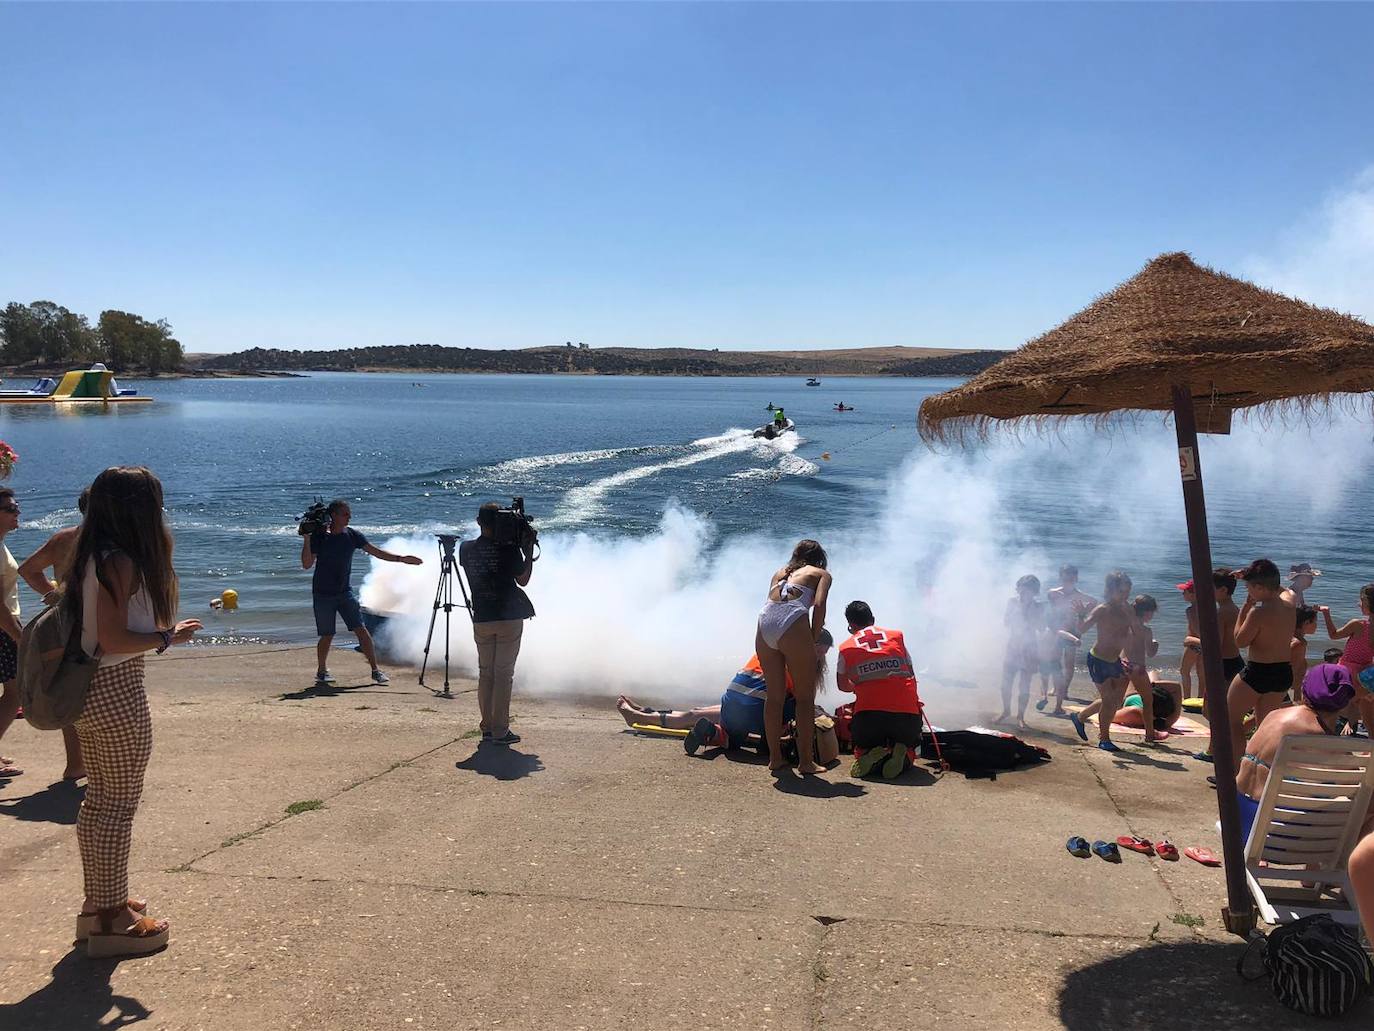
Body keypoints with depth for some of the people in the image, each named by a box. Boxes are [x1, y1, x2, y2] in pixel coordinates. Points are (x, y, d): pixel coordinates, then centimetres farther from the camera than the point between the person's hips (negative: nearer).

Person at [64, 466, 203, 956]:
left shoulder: (91, 557, 8)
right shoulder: (121, 562, -19)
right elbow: (113, 639, -23)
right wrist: (168, 637, -11)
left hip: (90, 691, 10)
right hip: (117, 692, -10)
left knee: (99, 798, 20)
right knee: (119, 804, -1)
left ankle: (98, 900, 33)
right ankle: (112, 921, 8)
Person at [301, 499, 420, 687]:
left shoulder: (352, 535, 0)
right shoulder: (319, 536, -8)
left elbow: (377, 552, 2)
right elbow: (307, 564, -11)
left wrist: (401, 559, -5)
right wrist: (307, 540, -20)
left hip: (345, 592, 3)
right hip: (323, 594, -3)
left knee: (361, 629, -6)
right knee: (327, 636, 0)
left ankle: (375, 671, -2)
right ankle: (322, 671, 24)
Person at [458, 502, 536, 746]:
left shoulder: (466, 549, 0)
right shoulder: (508, 549, -12)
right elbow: (523, 580, -1)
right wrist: (529, 550, 4)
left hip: (481, 620, 4)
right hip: (509, 619, -4)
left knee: (485, 674, 12)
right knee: (503, 674, 0)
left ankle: (487, 729, 14)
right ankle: (500, 731, 1)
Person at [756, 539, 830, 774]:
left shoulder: (779, 573, 32)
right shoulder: (821, 574, 20)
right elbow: (819, 604, 0)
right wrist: (815, 638, 7)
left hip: (765, 622, 5)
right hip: (792, 623, -4)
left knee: (774, 696, 14)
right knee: (805, 698, 7)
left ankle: (775, 758, 19)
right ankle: (805, 761, 8)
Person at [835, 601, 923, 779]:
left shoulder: (846, 648, 12)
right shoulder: (897, 636, 14)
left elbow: (843, 685, 27)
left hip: (868, 715, 0)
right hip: (907, 714, 0)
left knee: (862, 748, 28)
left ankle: (869, 754, -8)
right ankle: (899, 753, -8)